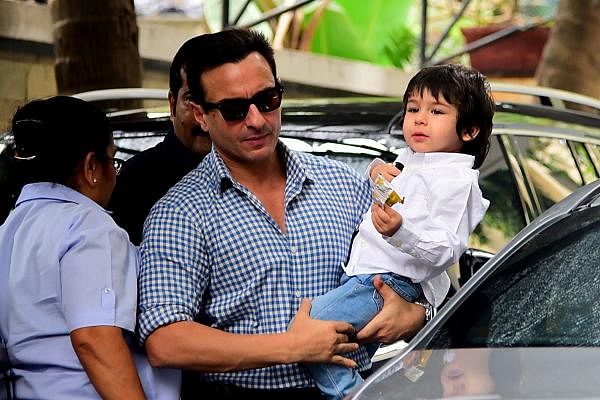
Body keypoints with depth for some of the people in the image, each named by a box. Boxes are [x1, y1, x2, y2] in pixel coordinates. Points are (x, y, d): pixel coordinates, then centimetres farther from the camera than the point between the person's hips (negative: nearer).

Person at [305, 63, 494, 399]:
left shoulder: (457, 180, -13)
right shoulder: (408, 160, 15)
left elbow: (446, 249, -23)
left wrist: (400, 231, -40)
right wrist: (377, 169, 14)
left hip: (391, 281, -10)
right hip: (360, 274, 10)